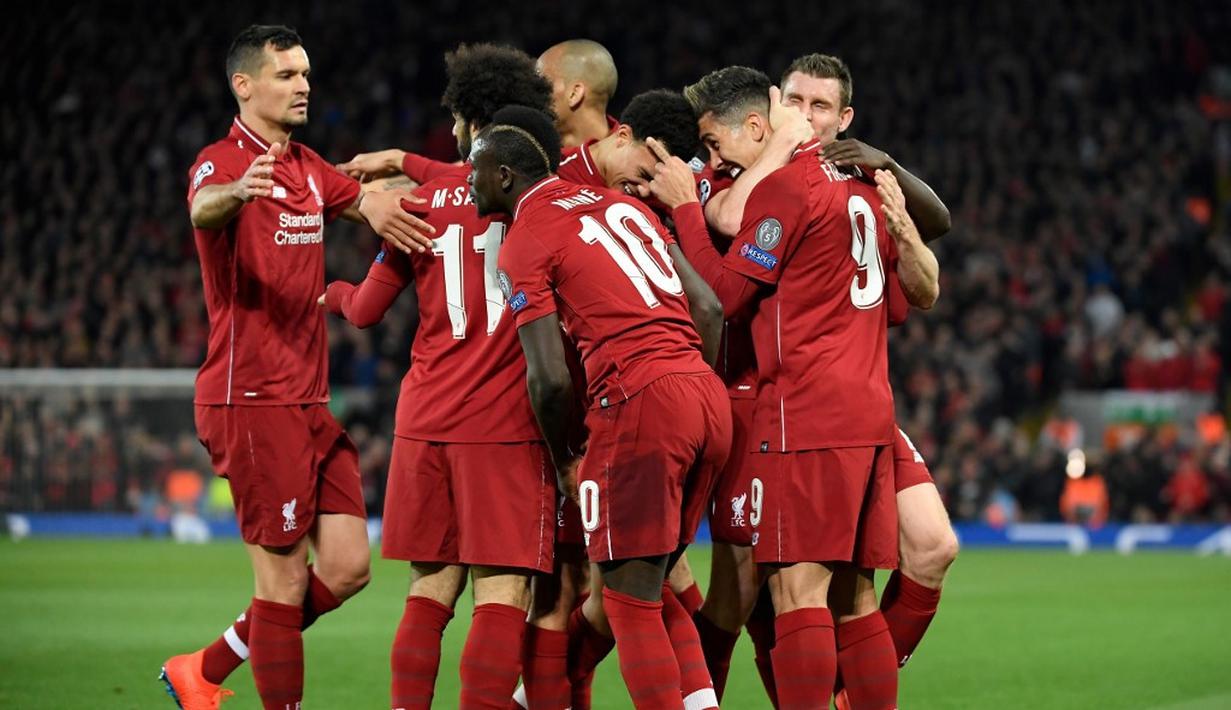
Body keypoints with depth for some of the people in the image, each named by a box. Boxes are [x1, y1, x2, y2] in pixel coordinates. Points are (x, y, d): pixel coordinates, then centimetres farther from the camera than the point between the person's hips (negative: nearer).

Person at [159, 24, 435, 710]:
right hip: (252, 401, -8)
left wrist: (377, 202, -3)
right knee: (285, 576, -7)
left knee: (347, 567, 6)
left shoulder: (308, 167, 16)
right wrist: (235, 192, -57)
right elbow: (203, 210, -33)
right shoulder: (224, 162, -11)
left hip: (310, 400, 8)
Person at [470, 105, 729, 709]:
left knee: (630, 598, 0)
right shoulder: (621, 205, 20)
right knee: (652, 582, 17)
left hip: (640, 399, -8)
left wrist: (562, 460, 7)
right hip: (709, 396, 8)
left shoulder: (525, 243, -1)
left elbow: (550, 378, -8)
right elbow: (708, 308, 16)